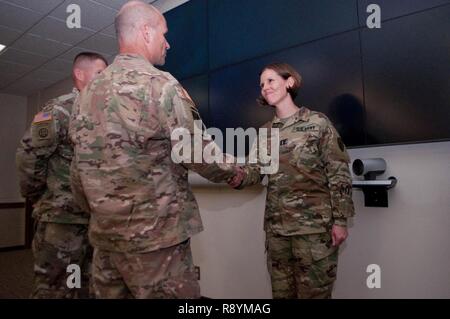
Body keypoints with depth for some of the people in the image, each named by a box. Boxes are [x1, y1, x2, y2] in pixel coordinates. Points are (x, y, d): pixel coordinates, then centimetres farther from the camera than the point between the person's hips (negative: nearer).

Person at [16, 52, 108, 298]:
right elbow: (28, 155, -13)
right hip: (62, 216, -7)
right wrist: (37, 197, -5)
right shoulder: (61, 109, -9)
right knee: (54, 287, 3)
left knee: (87, 286, 17)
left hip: (94, 217, 7)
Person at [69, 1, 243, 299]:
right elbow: (196, 153, -15)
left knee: (112, 293, 18)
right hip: (155, 232, -7)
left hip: (104, 232, 8)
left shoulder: (89, 91, 8)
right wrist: (231, 170, 4)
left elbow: (79, 170, 11)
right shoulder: (160, 84, -13)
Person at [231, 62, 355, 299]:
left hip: (314, 224, -4)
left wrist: (340, 220, -9)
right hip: (276, 225, 4)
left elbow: (339, 173, -4)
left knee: (313, 292, 5)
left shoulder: (317, 122, -2)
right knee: (281, 291, 14)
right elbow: (254, 171, 6)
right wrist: (235, 177, -16)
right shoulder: (265, 132, 11)